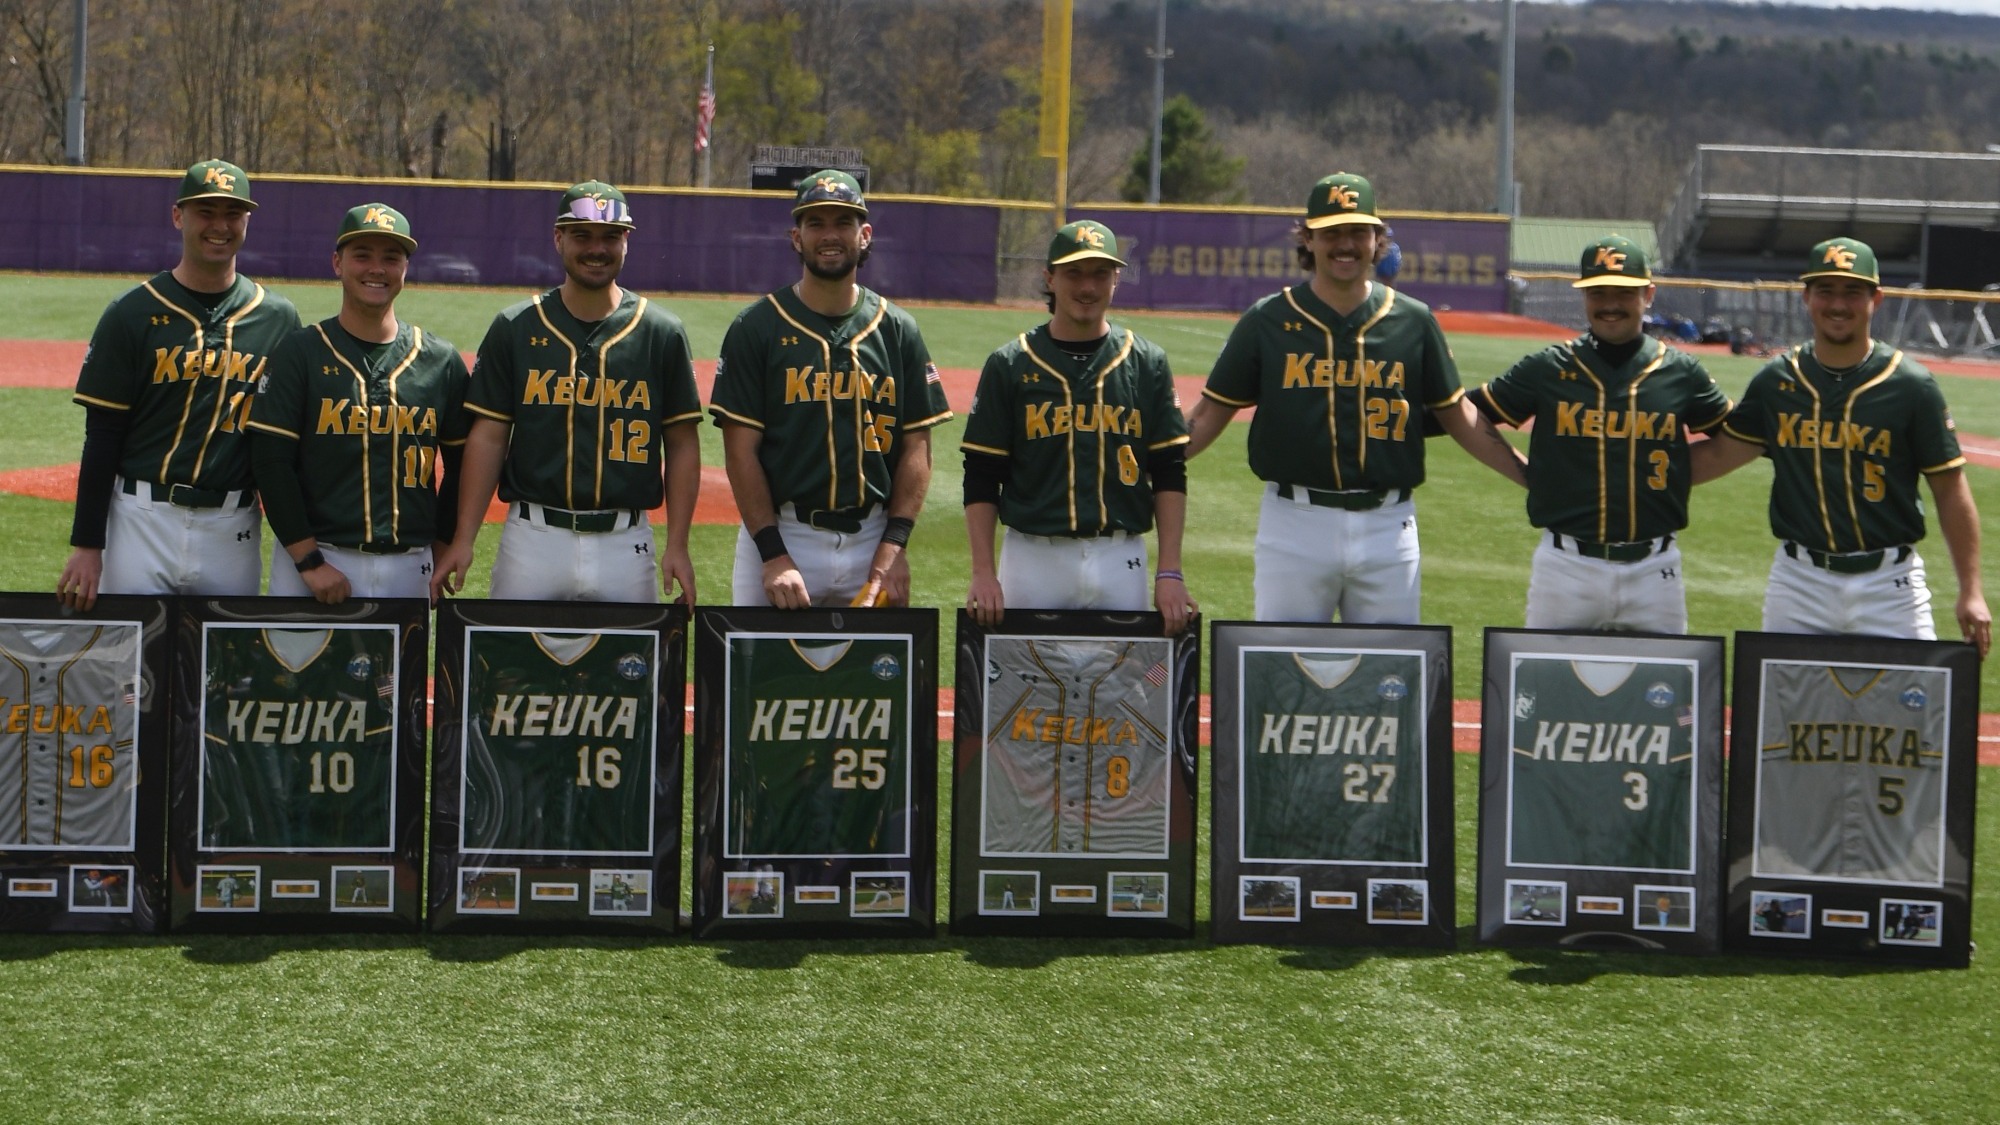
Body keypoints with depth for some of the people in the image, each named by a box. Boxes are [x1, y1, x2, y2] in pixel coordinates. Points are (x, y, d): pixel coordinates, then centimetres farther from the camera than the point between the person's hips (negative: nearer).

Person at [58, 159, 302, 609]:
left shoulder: (279, 318, 7)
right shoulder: (132, 313, 1)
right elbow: (101, 436, -1)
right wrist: (86, 545, -6)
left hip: (234, 530, 2)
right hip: (141, 520, -2)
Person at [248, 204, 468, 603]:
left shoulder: (442, 361, 8)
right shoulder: (299, 353, 0)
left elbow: (463, 465, 13)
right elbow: (271, 461, -5)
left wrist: (441, 554, 4)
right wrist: (310, 561, -12)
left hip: (409, 569, 2)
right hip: (312, 558, -2)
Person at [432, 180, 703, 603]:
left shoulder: (663, 334, 5)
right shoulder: (514, 329, 5)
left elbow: (682, 444, 5)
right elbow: (488, 437, 4)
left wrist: (677, 545, -2)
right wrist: (463, 539, -3)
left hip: (625, 545, 0)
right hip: (533, 537, 0)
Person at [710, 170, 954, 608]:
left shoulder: (898, 331, 8)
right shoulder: (756, 328, 0)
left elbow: (916, 446, 6)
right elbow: (741, 449, -4)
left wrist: (894, 545, -5)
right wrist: (773, 554, -12)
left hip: (872, 541, 2)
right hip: (781, 535, -2)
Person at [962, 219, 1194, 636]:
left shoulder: (1146, 363, 7)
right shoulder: (1010, 364, 4)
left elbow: (1170, 475, 6)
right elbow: (981, 480, 3)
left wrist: (1170, 572, -3)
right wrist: (983, 572, -6)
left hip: (1121, 560, 1)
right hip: (1033, 558, -1)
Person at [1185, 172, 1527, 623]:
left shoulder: (1413, 322, 6)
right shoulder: (1269, 320, 2)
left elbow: (1457, 413, 12)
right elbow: (1212, 412, 5)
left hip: (1388, 526, 1)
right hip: (1295, 523, -1)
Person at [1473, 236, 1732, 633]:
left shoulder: (1680, 373, 6)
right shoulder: (1547, 369, 3)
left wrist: (1676, 474, 8)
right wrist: (1532, 474, 3)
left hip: (1653, 570, 1)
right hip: (1566, 567, -1)